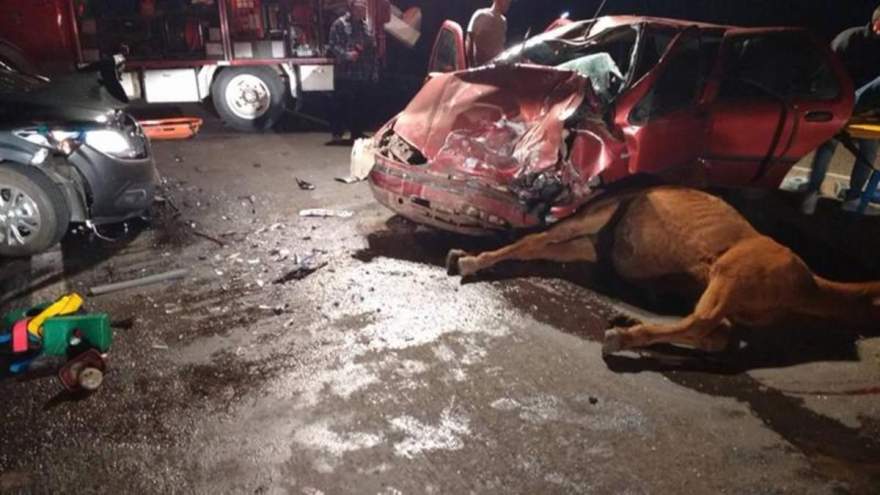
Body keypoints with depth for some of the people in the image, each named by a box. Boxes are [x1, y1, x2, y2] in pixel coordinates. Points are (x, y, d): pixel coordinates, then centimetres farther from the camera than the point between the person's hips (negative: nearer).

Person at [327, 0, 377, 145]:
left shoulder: (366, 26, 16)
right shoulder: (340, 24, -3)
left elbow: (373, 50, 17)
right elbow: (333, 46, -9)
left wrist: (374, 72, 11)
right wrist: (346, 55, -25)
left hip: (364, 75, 6)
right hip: (345, 74, -6)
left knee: (361, 105, 9)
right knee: (342, 104, -5)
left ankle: (357, 133, 20)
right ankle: (337, 134, 2)